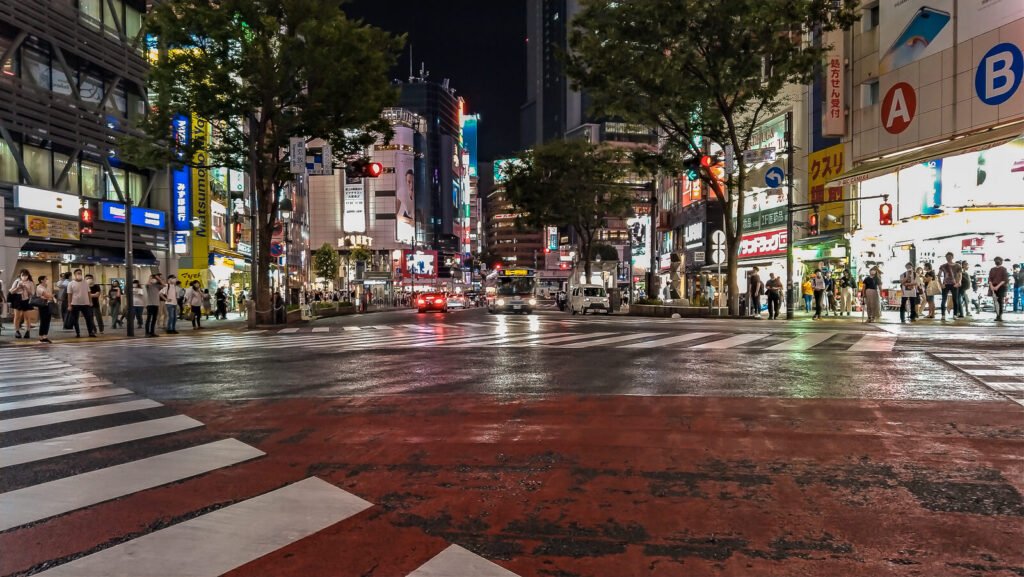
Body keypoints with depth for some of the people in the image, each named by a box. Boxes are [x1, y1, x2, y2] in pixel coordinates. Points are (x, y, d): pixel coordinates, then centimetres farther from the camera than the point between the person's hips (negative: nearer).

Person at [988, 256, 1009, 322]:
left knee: (1000, 302, -4)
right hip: (994, 287, 3)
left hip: (1001, 287, -3)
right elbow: (990, 279, 9)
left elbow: (1005, 280, -6)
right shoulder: (992, 269, 13)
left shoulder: (1003, 269, 1)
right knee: (995, 301, -3)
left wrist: (998, 286, -16)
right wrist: (991, 286, -8)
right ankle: (997, 315, -1)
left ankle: (1000, 316, -1)